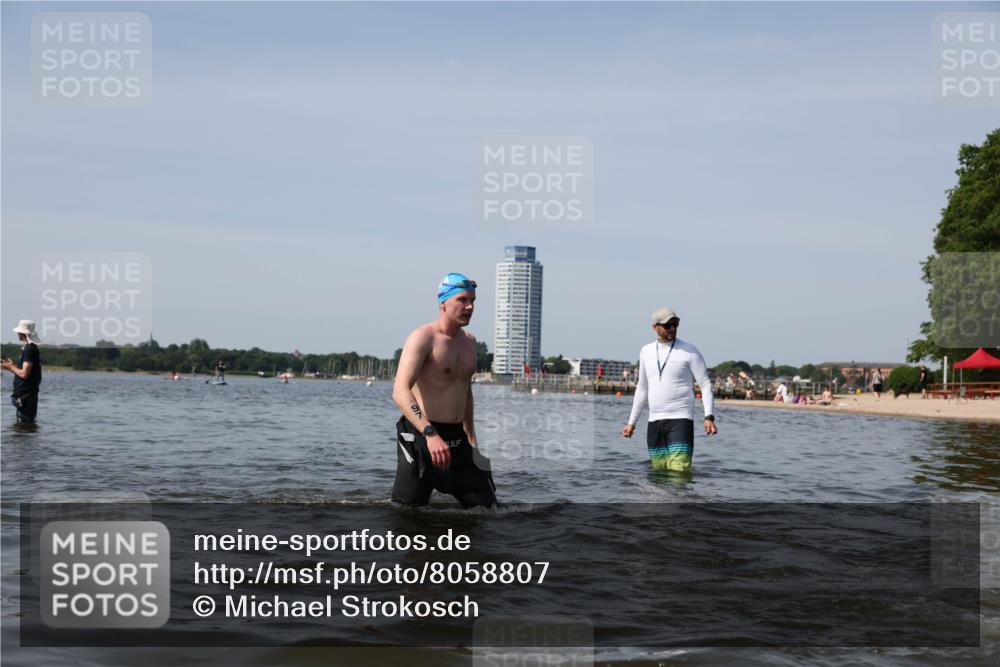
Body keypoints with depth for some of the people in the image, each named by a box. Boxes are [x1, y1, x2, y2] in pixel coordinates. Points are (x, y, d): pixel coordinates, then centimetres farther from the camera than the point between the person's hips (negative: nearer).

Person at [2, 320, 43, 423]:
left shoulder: (29, 349, -17)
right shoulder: (32, 348, 15)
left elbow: (24, 374, -22)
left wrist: (11, 368, -6)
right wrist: (12, 366, 15)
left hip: (26, 394, -10)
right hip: (25, 394, 10)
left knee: (24, 422, -8)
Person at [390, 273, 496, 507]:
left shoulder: (469, 341, 14)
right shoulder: (423, 337, -12)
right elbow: (400, 392, -24)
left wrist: (470, 437, 27)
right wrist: (430, 434, -36)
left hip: (457, 439, 8)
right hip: (421, 437, -8)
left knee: (486, 504, 8)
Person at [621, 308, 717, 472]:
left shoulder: (689, 351, -2)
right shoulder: (646, 351, 12)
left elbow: (705, 384, -3)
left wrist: (709, 417, -16)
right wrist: (632, 422, 19)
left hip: (681, 419, -5)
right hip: (654, 422, 5)